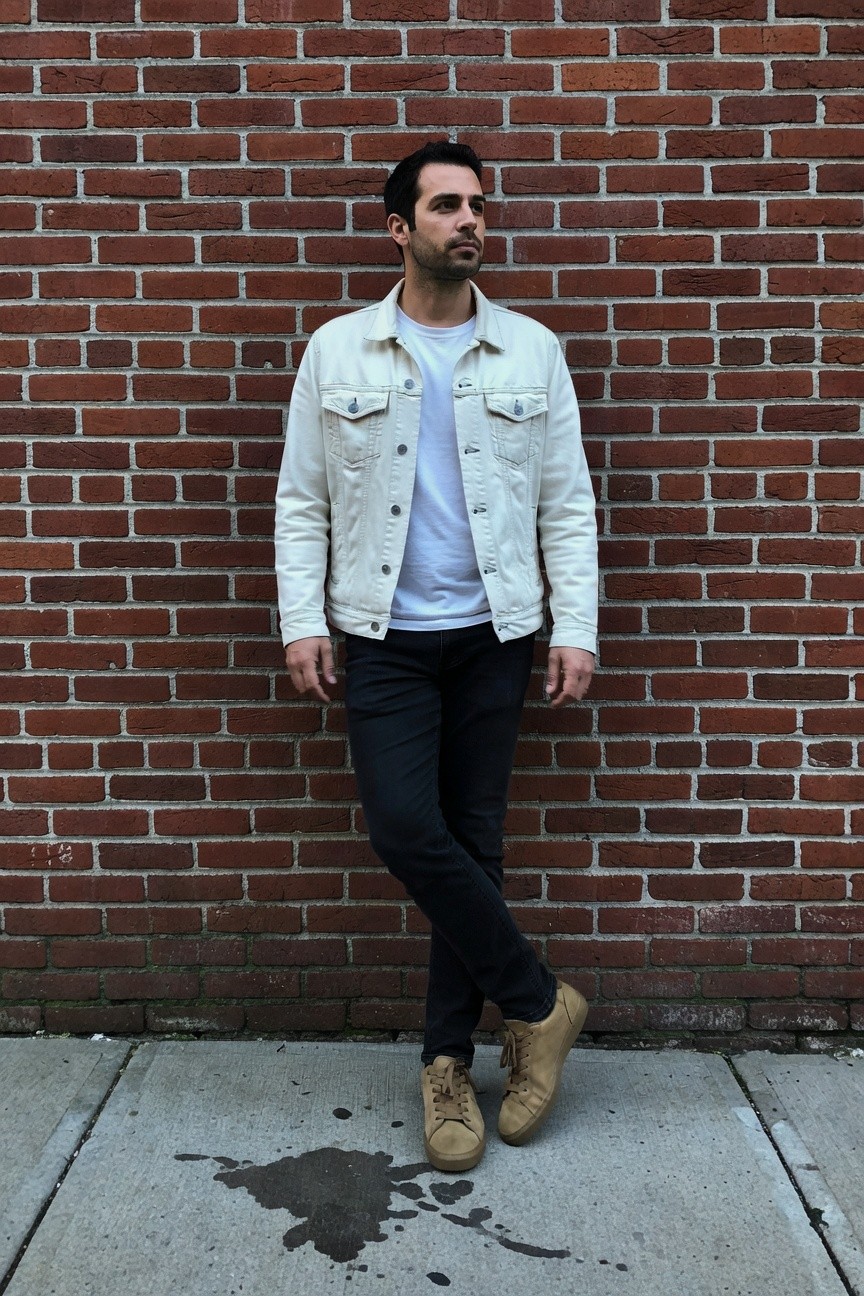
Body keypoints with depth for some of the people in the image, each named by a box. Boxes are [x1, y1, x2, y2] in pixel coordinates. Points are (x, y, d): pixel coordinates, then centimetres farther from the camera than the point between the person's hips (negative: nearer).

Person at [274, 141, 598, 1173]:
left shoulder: (531, 350, 5)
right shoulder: (338, 351, 4)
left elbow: (567, 503, 4)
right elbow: (301, 500, 4)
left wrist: (576, 629, -4)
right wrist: (302, 621, -5)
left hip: (494, 635, 1)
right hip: (384, 636, 0)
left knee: (472, 842, 5)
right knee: (406, 828, -13)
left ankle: (448, 1060, 20)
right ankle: (537, 1002, 9)